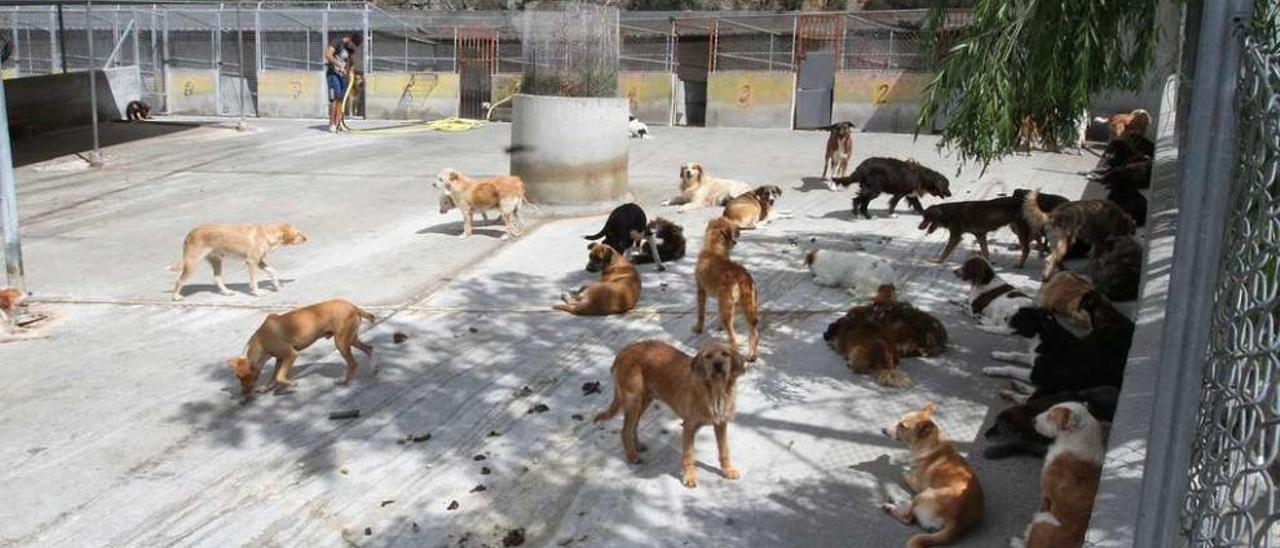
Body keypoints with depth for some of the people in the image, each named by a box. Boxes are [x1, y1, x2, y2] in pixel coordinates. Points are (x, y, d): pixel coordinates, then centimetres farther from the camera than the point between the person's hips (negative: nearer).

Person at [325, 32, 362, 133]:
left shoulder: (351, 48, 8)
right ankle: (331, 124, -12)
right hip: (332, 74, -7)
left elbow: (353, 62, 18)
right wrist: (339, 66, -28)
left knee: (341, 100, 1)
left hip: (342, 75, 7)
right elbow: (328, 54, -24)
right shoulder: (337, 42, -12)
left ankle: (337, 124, 4)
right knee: (335, 98, -15)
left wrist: (351, 71, -2)